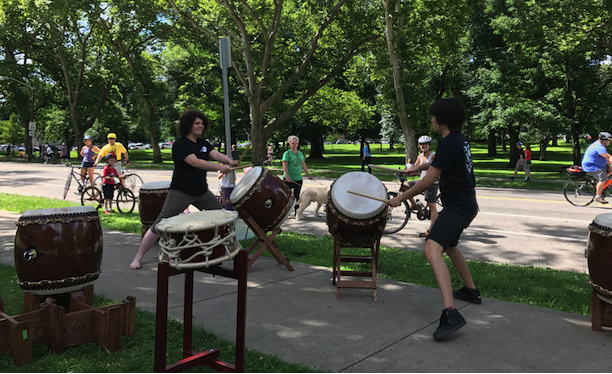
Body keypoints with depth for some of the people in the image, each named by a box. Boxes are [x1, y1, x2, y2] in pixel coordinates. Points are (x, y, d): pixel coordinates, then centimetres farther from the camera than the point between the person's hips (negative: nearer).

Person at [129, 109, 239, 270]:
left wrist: (229, 161, -29)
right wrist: (219, 167, -37)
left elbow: (216, 154, -7)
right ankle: (138, 257, 5)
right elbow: (195, 162, -27)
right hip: (180, 192, -7)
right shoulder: (180, 144, -13)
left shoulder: (203, 144, 10)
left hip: (201, 191, 7)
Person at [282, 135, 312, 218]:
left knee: (297, 196, 10)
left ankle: (297, 212, 18)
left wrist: (308, 174, 11)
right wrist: (287, 177, -21)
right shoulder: (287, 153, -5)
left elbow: (303, 165, 18)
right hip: (289, 179, -6)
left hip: (298, 178, 6)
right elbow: (284, 166, -12)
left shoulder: (300, 153, 14)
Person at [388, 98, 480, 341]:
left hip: (457, 206, -11)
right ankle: (471, 290, 44)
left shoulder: (449, 144, -19)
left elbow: (428, 181, -18)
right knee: (448, 245, 30)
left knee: (432, 249, -26)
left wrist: (400, 198, -9)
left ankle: (450, 313, -37)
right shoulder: (461, 140, 11)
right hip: (466, 204, 11)